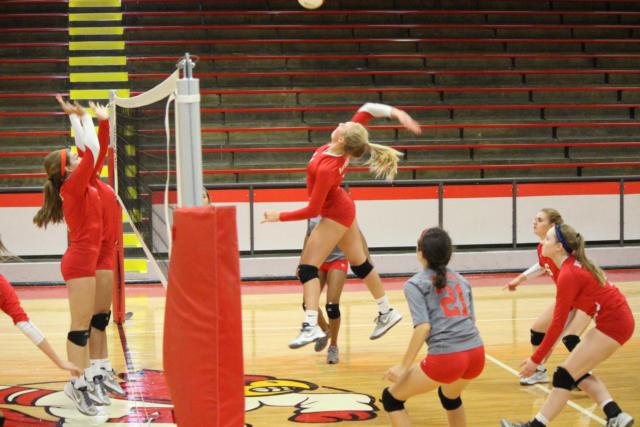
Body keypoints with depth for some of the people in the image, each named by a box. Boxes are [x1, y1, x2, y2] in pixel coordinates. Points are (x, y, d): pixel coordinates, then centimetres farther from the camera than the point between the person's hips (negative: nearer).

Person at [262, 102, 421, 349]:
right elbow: (368, 109, -9)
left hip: (335, 215, -9)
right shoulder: (346, 146, -16)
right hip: (343, 209, 9)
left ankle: (311, 326, -25)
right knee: (359, 263, 19)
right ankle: (386, 312, 31)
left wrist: (279, 217, -20)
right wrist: (397, 113, -17)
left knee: (307, 267, -12)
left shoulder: (327, 168, -34)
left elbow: (312, 210, -27)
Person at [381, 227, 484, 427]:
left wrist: (404, 367, -6)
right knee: (450, 395, 37)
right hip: (476, 353, 6)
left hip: (446, 358, -6)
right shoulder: (460, 280, 19)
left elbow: (423, 327, -10)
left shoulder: (415, 284, 2)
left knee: (391, 398, 12)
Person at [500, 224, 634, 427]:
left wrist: (536, 360, -14)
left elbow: (558, 323, -18)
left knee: (565, 375, -6)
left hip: (613, 325, -9)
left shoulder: (568, 275, -20)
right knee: (578, 371, 14)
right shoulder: (574, 264, 7)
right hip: (617, 319, 9)